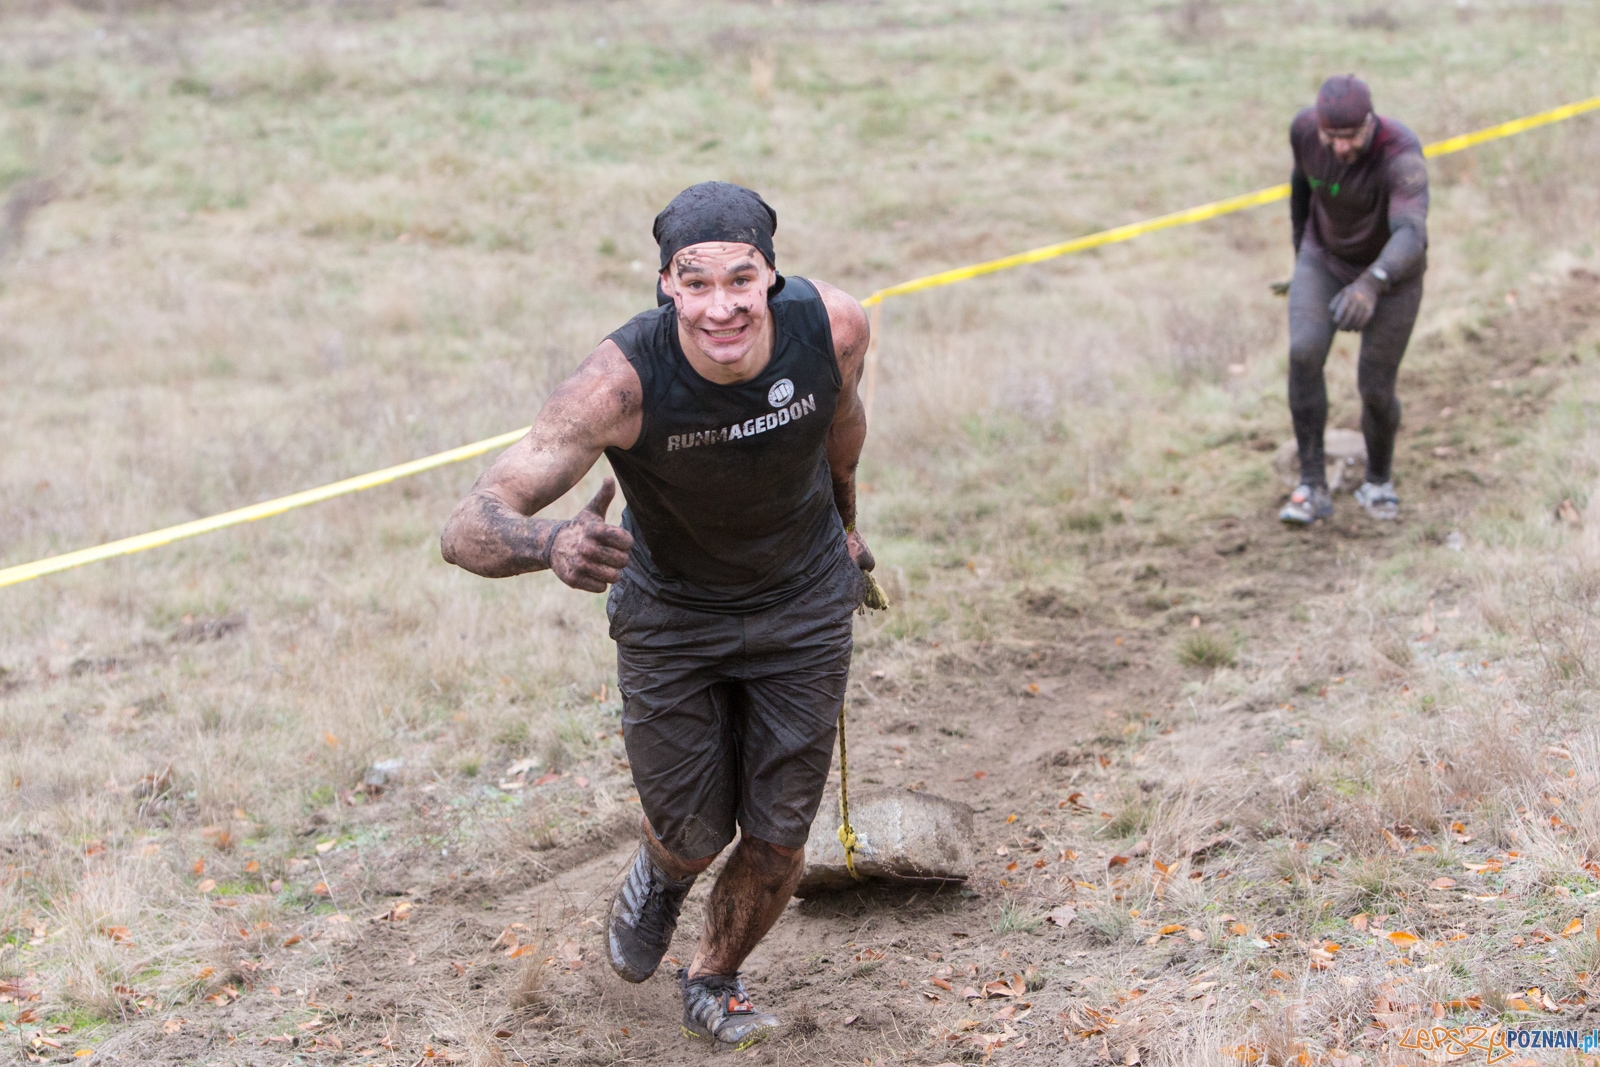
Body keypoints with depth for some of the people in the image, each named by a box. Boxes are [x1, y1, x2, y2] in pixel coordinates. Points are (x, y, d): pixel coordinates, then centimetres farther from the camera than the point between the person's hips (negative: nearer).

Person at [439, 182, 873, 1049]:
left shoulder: (832, 327, -26)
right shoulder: (620, 382, -36)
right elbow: (467, 529, -40)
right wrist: (548, 543, -62)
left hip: (804, 602, 2)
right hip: (669, 612, -2)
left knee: (777, 843, 6)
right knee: (693, 835, 8)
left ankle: (713, 983, 39)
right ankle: (659, 876, 50)